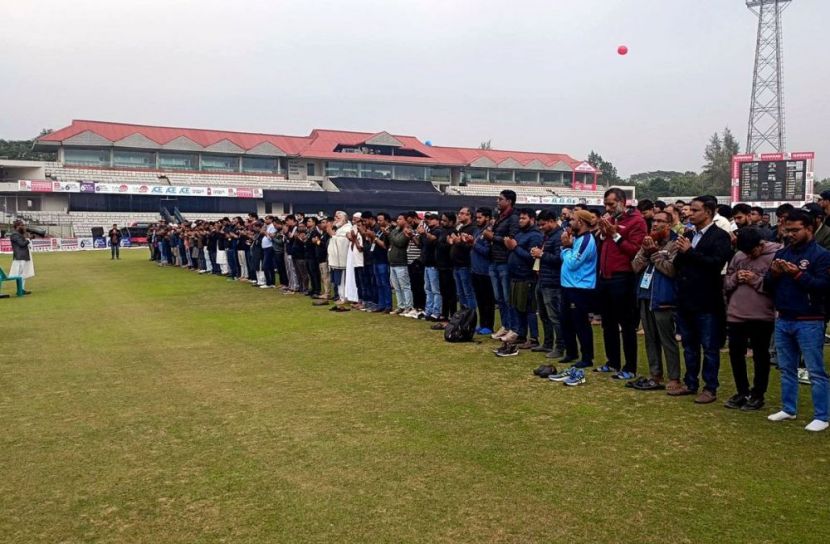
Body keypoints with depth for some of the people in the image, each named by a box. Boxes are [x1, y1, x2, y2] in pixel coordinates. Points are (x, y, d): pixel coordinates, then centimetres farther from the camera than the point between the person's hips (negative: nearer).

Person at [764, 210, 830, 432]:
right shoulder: (782, 252, 11)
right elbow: (767, 286, 10)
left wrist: (798, 274, -24)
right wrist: (773, 274, -10)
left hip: (809, 322, -6)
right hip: (783, 320, 6)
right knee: (786, 369, 14)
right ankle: (788, 409, 25)